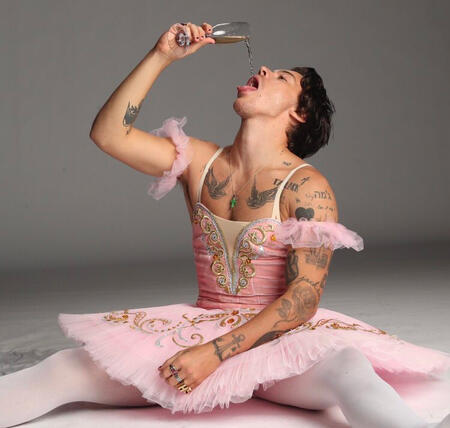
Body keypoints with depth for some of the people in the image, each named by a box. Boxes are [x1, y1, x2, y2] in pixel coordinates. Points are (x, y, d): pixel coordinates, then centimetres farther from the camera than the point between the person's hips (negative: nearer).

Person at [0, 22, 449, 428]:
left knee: (344, 365, -38)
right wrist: (161, 56, -4)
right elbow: (108, 132, 0)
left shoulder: (306, 188, -8)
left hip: (279, 334, -4)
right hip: (202, 325, 4)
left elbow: (303, 298, -15)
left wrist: (214, 353, -21)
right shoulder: (199, 161, 7)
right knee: (67, 368, -14)